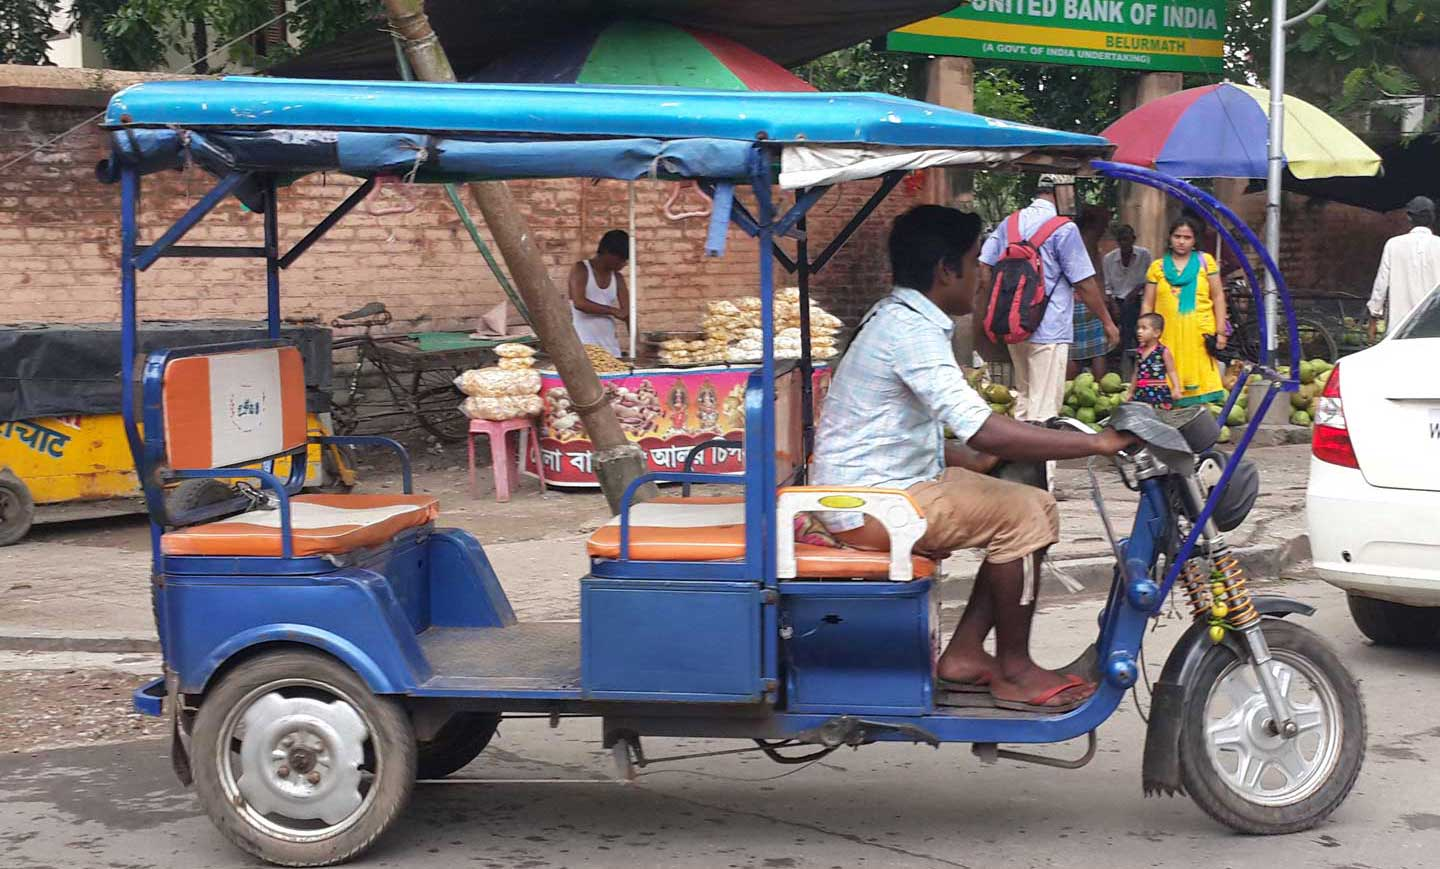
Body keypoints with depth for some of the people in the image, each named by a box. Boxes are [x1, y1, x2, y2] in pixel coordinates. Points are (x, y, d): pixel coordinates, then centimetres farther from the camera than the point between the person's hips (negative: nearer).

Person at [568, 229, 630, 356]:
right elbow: (579, 303, -17)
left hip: (610, 346, 5)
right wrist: (613, 311, -15)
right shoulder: (581, 269, -4)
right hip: (584, 345, -5)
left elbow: (627, 313, 5)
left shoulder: (617, 278, 10)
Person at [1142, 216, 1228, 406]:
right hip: (1168, 336, 1)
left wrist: (1221, 331, 1)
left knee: (1199, 384, -5)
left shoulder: (1205, 261, 10)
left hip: (1200, 334, -1)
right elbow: (1147, 305, 10)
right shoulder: (1157, 266, 11)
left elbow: (1218, 297, 8)